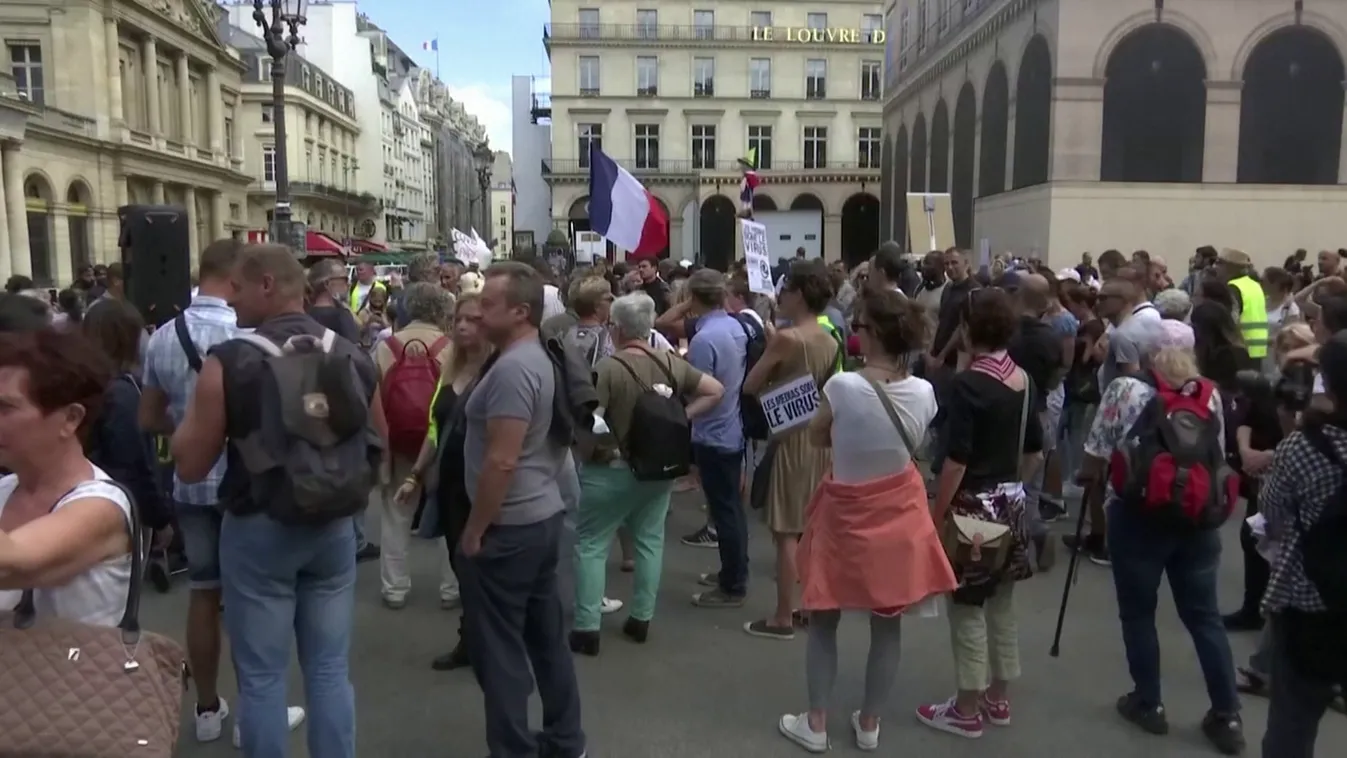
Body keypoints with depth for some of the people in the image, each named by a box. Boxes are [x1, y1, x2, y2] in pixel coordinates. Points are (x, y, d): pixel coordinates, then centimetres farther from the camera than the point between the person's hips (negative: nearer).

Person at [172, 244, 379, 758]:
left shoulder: (228, 361, -13)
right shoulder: (353, 357, -1)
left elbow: (189, 466, -8)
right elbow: (377, 449, 10)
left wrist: (197, 408, 6)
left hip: (256, 528, -3)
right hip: (333, 526, 4)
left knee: (261, 675, 10)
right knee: (329, 670, 14)